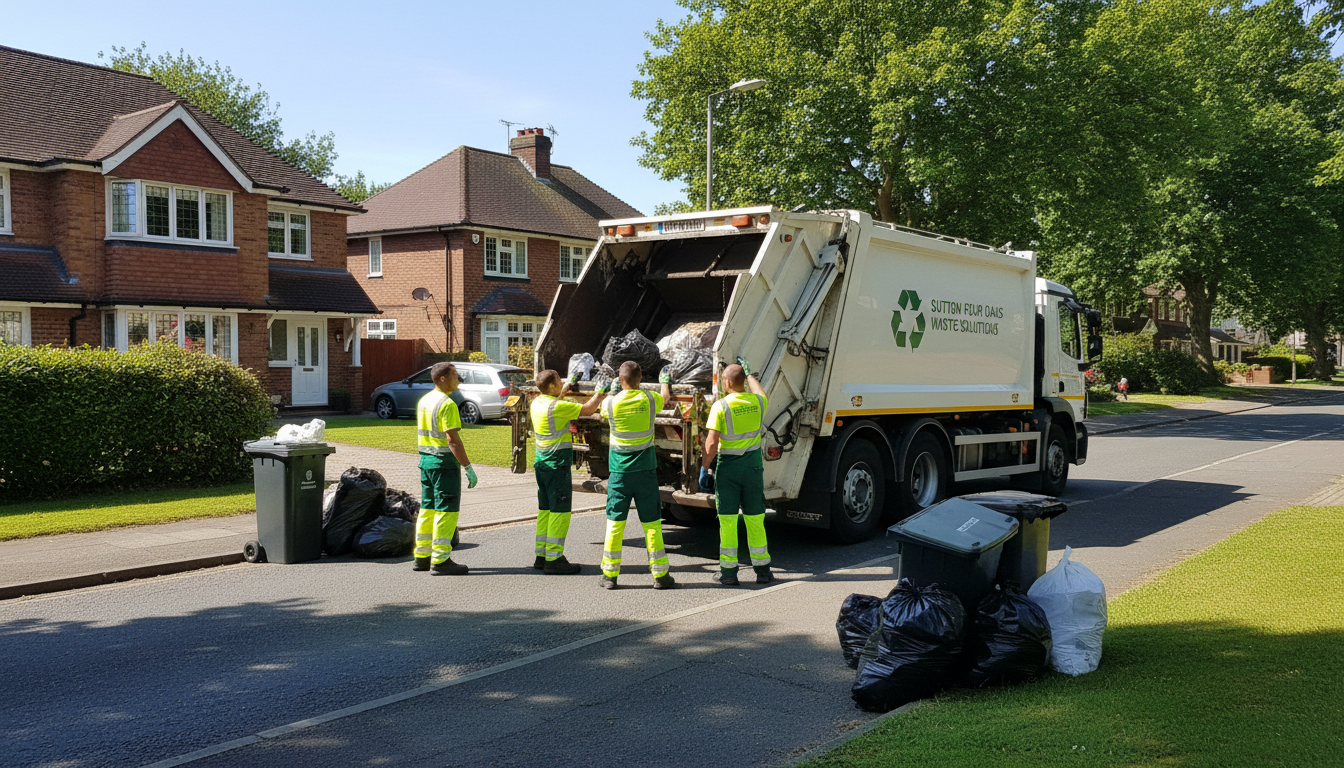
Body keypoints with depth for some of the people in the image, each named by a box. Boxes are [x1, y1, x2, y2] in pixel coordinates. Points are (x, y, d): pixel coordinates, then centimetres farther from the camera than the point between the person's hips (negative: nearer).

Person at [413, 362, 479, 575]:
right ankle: (440, 561, -3)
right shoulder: (447, 404, -16)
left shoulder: (424, 401, 12)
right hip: (445, 461, -9)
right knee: (446, 510, -4)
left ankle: (422, 557, 20)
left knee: (428, 508, 14)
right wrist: (468, 467, -19)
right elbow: (452, 439, -21)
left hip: (426, 459, 9)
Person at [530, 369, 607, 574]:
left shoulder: (537, 403, 6)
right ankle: (553, 560, -4)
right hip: (557, 465, -9)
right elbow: (587, 410, -13)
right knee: (559, 512, -4)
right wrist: (601, 393, -1)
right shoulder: (556, 407, -19)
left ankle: (541, 556, 20)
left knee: (545, 509, 15)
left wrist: (566, 388, 30)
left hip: (542, 463, 9)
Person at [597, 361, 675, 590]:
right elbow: (665, 397, 21)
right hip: (645, 470, 0)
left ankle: (610, 574, 10)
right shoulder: (649, 399, -4)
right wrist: (665, 381, 43)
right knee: (651, 522, 5)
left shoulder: (611, 403, -6)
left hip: (619, 471, 0)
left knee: (615, 522, 6)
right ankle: (660, 574, 9)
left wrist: (612, 391, 39)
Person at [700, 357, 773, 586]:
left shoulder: (720, 406, -13)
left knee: (727, 520, 3)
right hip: (753, 464, 4)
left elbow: (712, 442, -15)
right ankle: (762, 570, 14)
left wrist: (704, 468, -5)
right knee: (755, 519, 10)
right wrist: (749, 372, 39)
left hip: (727, 466, -4)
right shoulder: (757, 402, 1)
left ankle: (729, 571, 7)